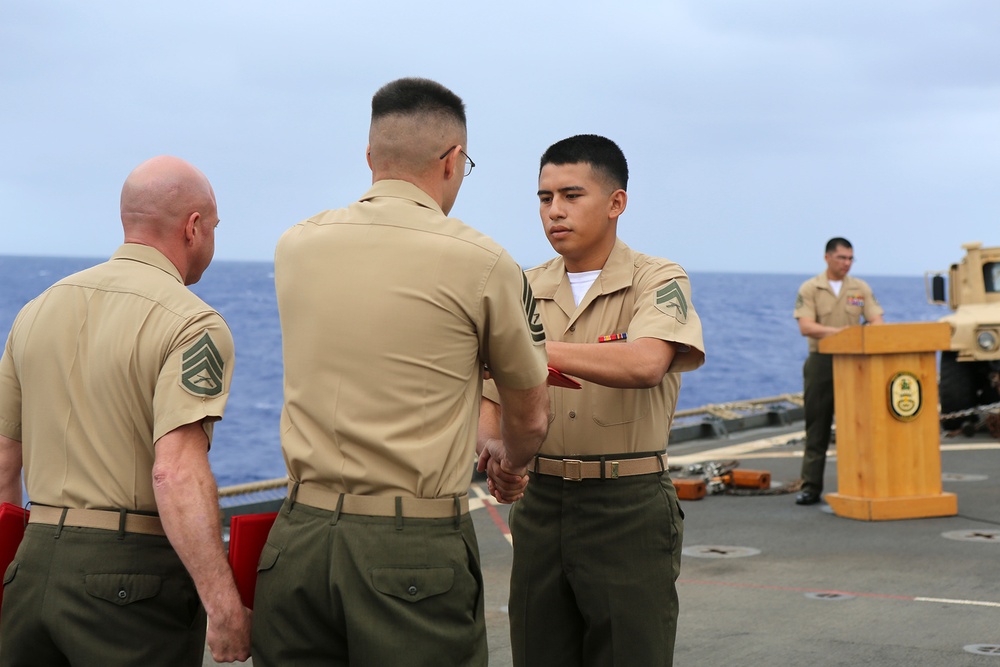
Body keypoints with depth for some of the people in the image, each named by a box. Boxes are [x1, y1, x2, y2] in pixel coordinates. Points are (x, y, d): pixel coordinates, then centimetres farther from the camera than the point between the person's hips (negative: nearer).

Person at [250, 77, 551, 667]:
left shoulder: (296, 246, 5)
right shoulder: (482, 263, -7)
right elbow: (531, 419, 7)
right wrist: (511, 462, 32)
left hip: (298, 540, 5)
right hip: (414, 550, -4)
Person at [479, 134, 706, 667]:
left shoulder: (656, 281, -5)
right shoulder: (524, 291, 10)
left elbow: (645, 364, -26)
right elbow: (493, 399, 10)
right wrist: (494, 450, -13)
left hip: (629, 507, -4)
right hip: (538, 503, 5)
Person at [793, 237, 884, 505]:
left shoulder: (861, 288, 8)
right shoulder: (810, 289, 0)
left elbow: (877, 322, 0)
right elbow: (806, 327, -12)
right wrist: (836, 331, -26)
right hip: (821, 362, -2)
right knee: (817, 427, 0)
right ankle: (811, 487, 2)